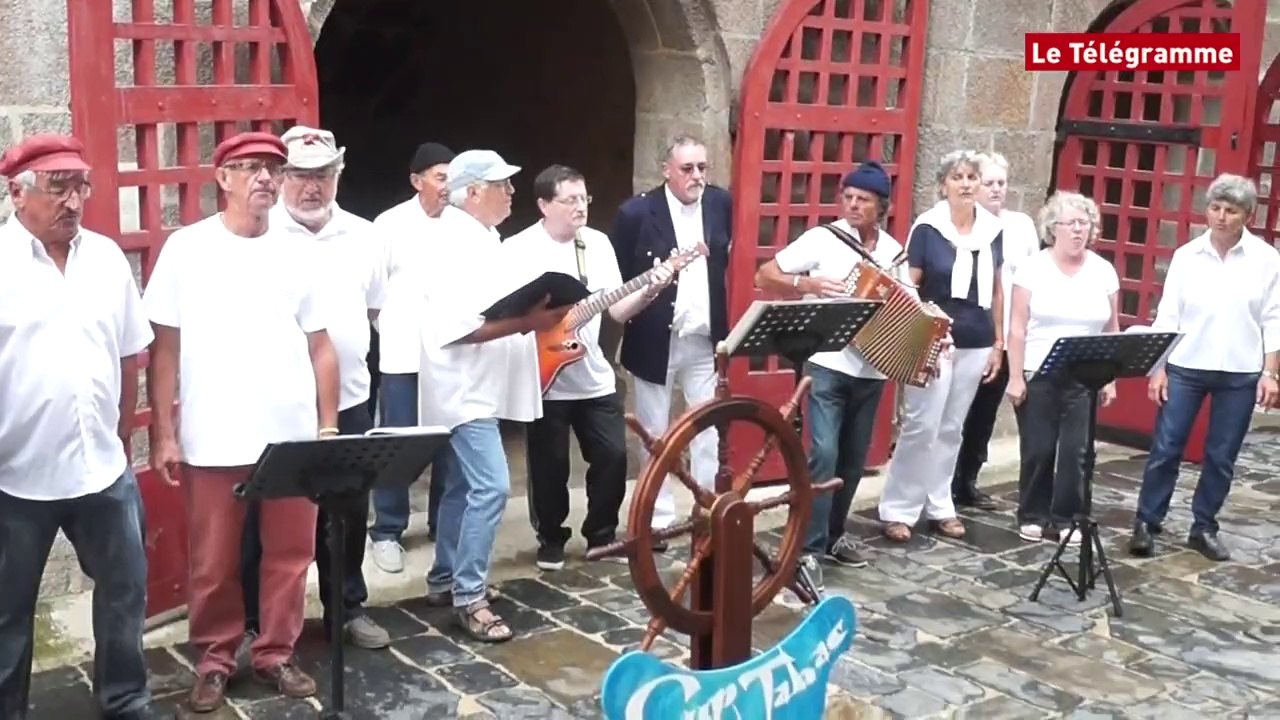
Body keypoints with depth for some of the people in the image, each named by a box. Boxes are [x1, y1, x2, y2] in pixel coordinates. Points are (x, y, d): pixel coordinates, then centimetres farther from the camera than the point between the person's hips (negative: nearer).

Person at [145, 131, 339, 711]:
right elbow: (165, 348, 0)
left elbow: (320, 346, 10)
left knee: (289, 555, 9)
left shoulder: (296, 254, 7)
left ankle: (276, 653, 26)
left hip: (292, 437, 2)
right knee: (213, 564, 8)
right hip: (213, 441, -2)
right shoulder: (186, 248, -1)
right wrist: (162, 434, -3)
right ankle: (214, 660, 26)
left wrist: (328, 425, 6)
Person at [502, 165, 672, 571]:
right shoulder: (518, 249, -9)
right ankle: (551, 539, 23)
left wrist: (650, 291, -11)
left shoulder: (598, 243, 6)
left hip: (595, 378, 4)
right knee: (550, 466, 4)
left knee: (613, 456, 5)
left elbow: (617, 309, 5)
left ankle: (601, 534, 23)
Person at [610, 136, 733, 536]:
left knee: (709, 432, 7)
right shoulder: (636, 212, -11)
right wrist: (633, 317, -6)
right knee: (655, 436, 8)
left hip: (705, 341, 3)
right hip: (655, 340, -3)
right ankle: (658, 520, 20)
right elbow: (615, 278, -4)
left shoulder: (721, 203, 1)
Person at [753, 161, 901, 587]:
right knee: (825, 453, -15)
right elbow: (765, 276, -6)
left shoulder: (895, 252, 7)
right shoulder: (822, 239, -7)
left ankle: (834, 535, 30)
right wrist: (807, 284, -21)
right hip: (827, 366, -5)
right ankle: (809, 550, -12)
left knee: (854, 459, 13)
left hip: (871, 372, 5)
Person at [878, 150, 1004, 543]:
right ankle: (897, 509, 3)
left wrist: (998, 342, 11)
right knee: (921, 427, -6)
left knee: (951, 429, 12)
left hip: (976, 344, 5)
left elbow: (996, 290, 13)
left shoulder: (992, 229, 6)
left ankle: (939, 505, 22)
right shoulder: (927, 227, -7)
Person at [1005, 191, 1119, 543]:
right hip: (1037, 376, -2)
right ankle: (1033, 517, 17)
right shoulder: (1033, 267, -4)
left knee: (1076, 451, 1)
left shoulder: (1103, 271, 5)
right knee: (1038, 450, 3)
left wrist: (1110, 378, 5)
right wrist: (1015, 377, -10)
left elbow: (1111, 330, 9)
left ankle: (1065, 519, 14)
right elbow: (1017, 328, -6)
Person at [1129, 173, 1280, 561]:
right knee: (1165, 448, 1)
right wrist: (1157, 367, -4)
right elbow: (1167, 315, 0)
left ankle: (1204, 528, 21)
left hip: (1240, 373, 0)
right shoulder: (1187, 255, -1)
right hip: (1186, 368, 0)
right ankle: (1146, 522, 12)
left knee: (1221, 456, 8)